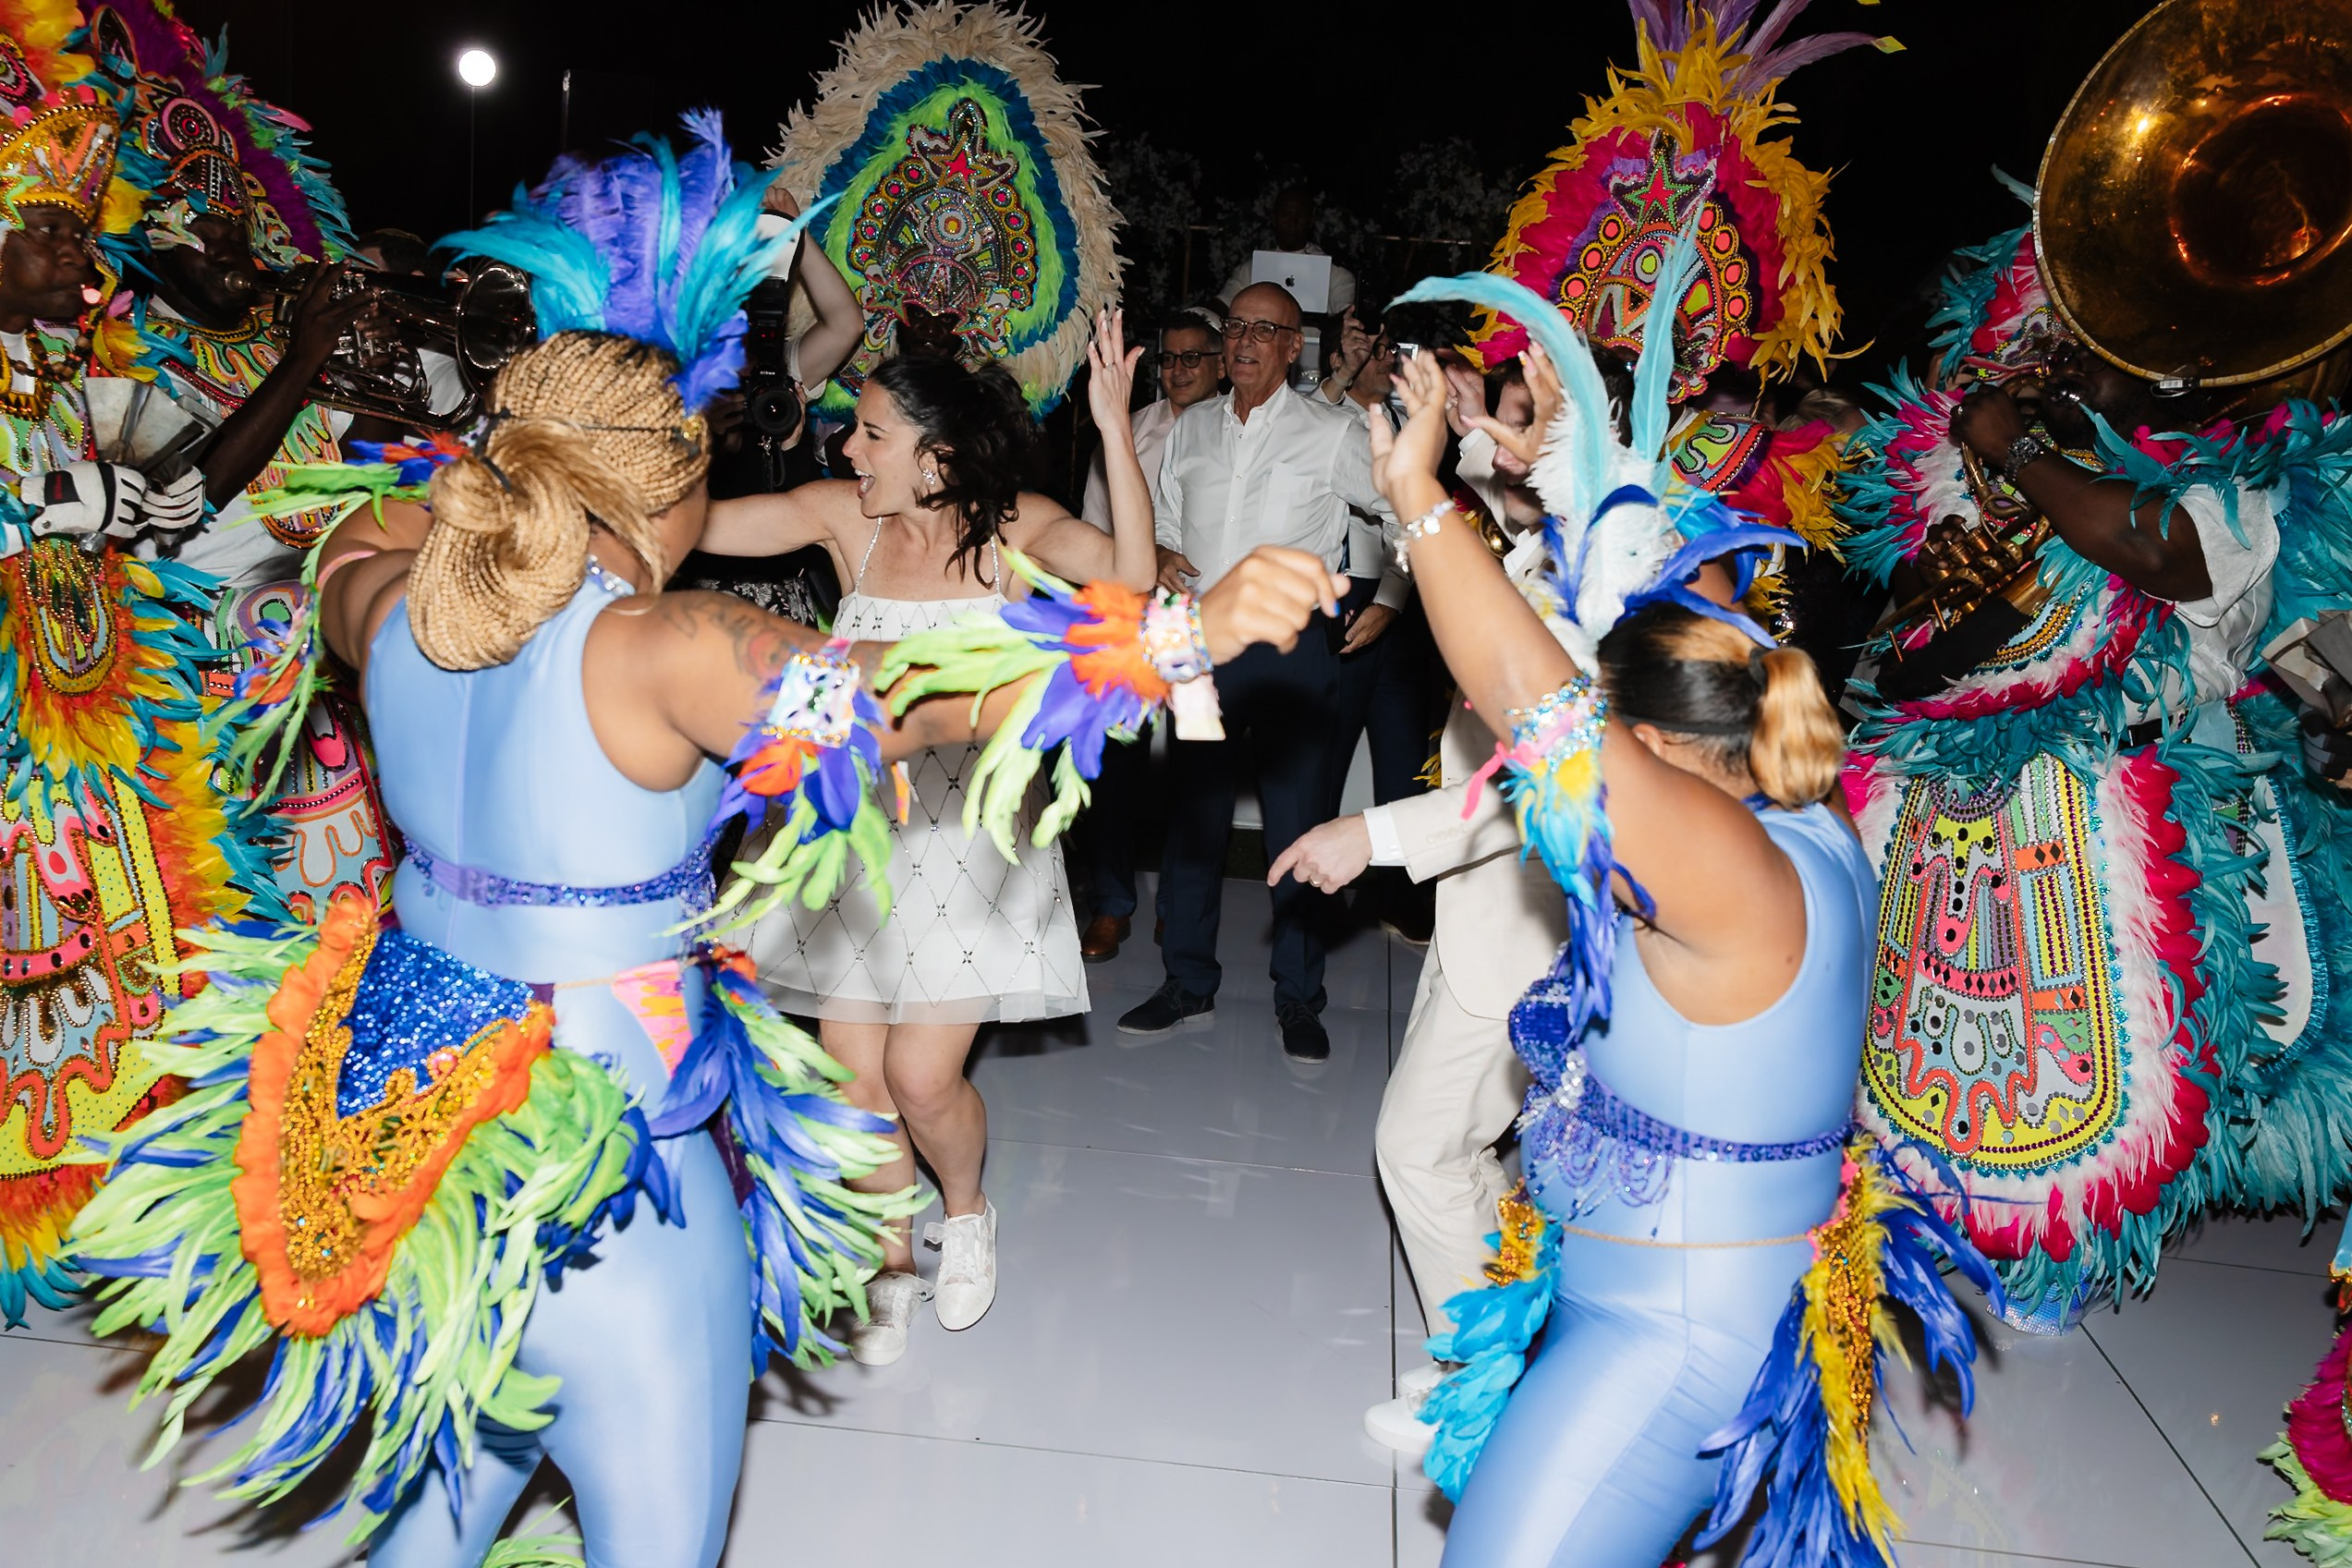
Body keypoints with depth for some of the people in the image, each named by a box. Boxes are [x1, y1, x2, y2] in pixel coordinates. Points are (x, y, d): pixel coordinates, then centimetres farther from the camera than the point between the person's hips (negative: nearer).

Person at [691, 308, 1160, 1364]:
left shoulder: (1014, 525, -8)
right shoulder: (844, 515, -2)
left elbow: (1129, 573, -25)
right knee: (854, 1079, 7)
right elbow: (693, 524, -3)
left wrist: (1113, 426, -32)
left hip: (970, 831, -3)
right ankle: (893, 1264, 33)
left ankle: (966, 1208, 31)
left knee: (921, 1077, -5)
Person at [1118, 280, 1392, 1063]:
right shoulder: (1190, 426, 12)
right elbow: (1164, 520, 19)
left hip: (1289, 646, -3)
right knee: (1192, 814, 8)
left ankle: (1298, 999, 13)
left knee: (1298, 822, 0)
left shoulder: (1331, 433, 1)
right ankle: (1187, 984, 20)